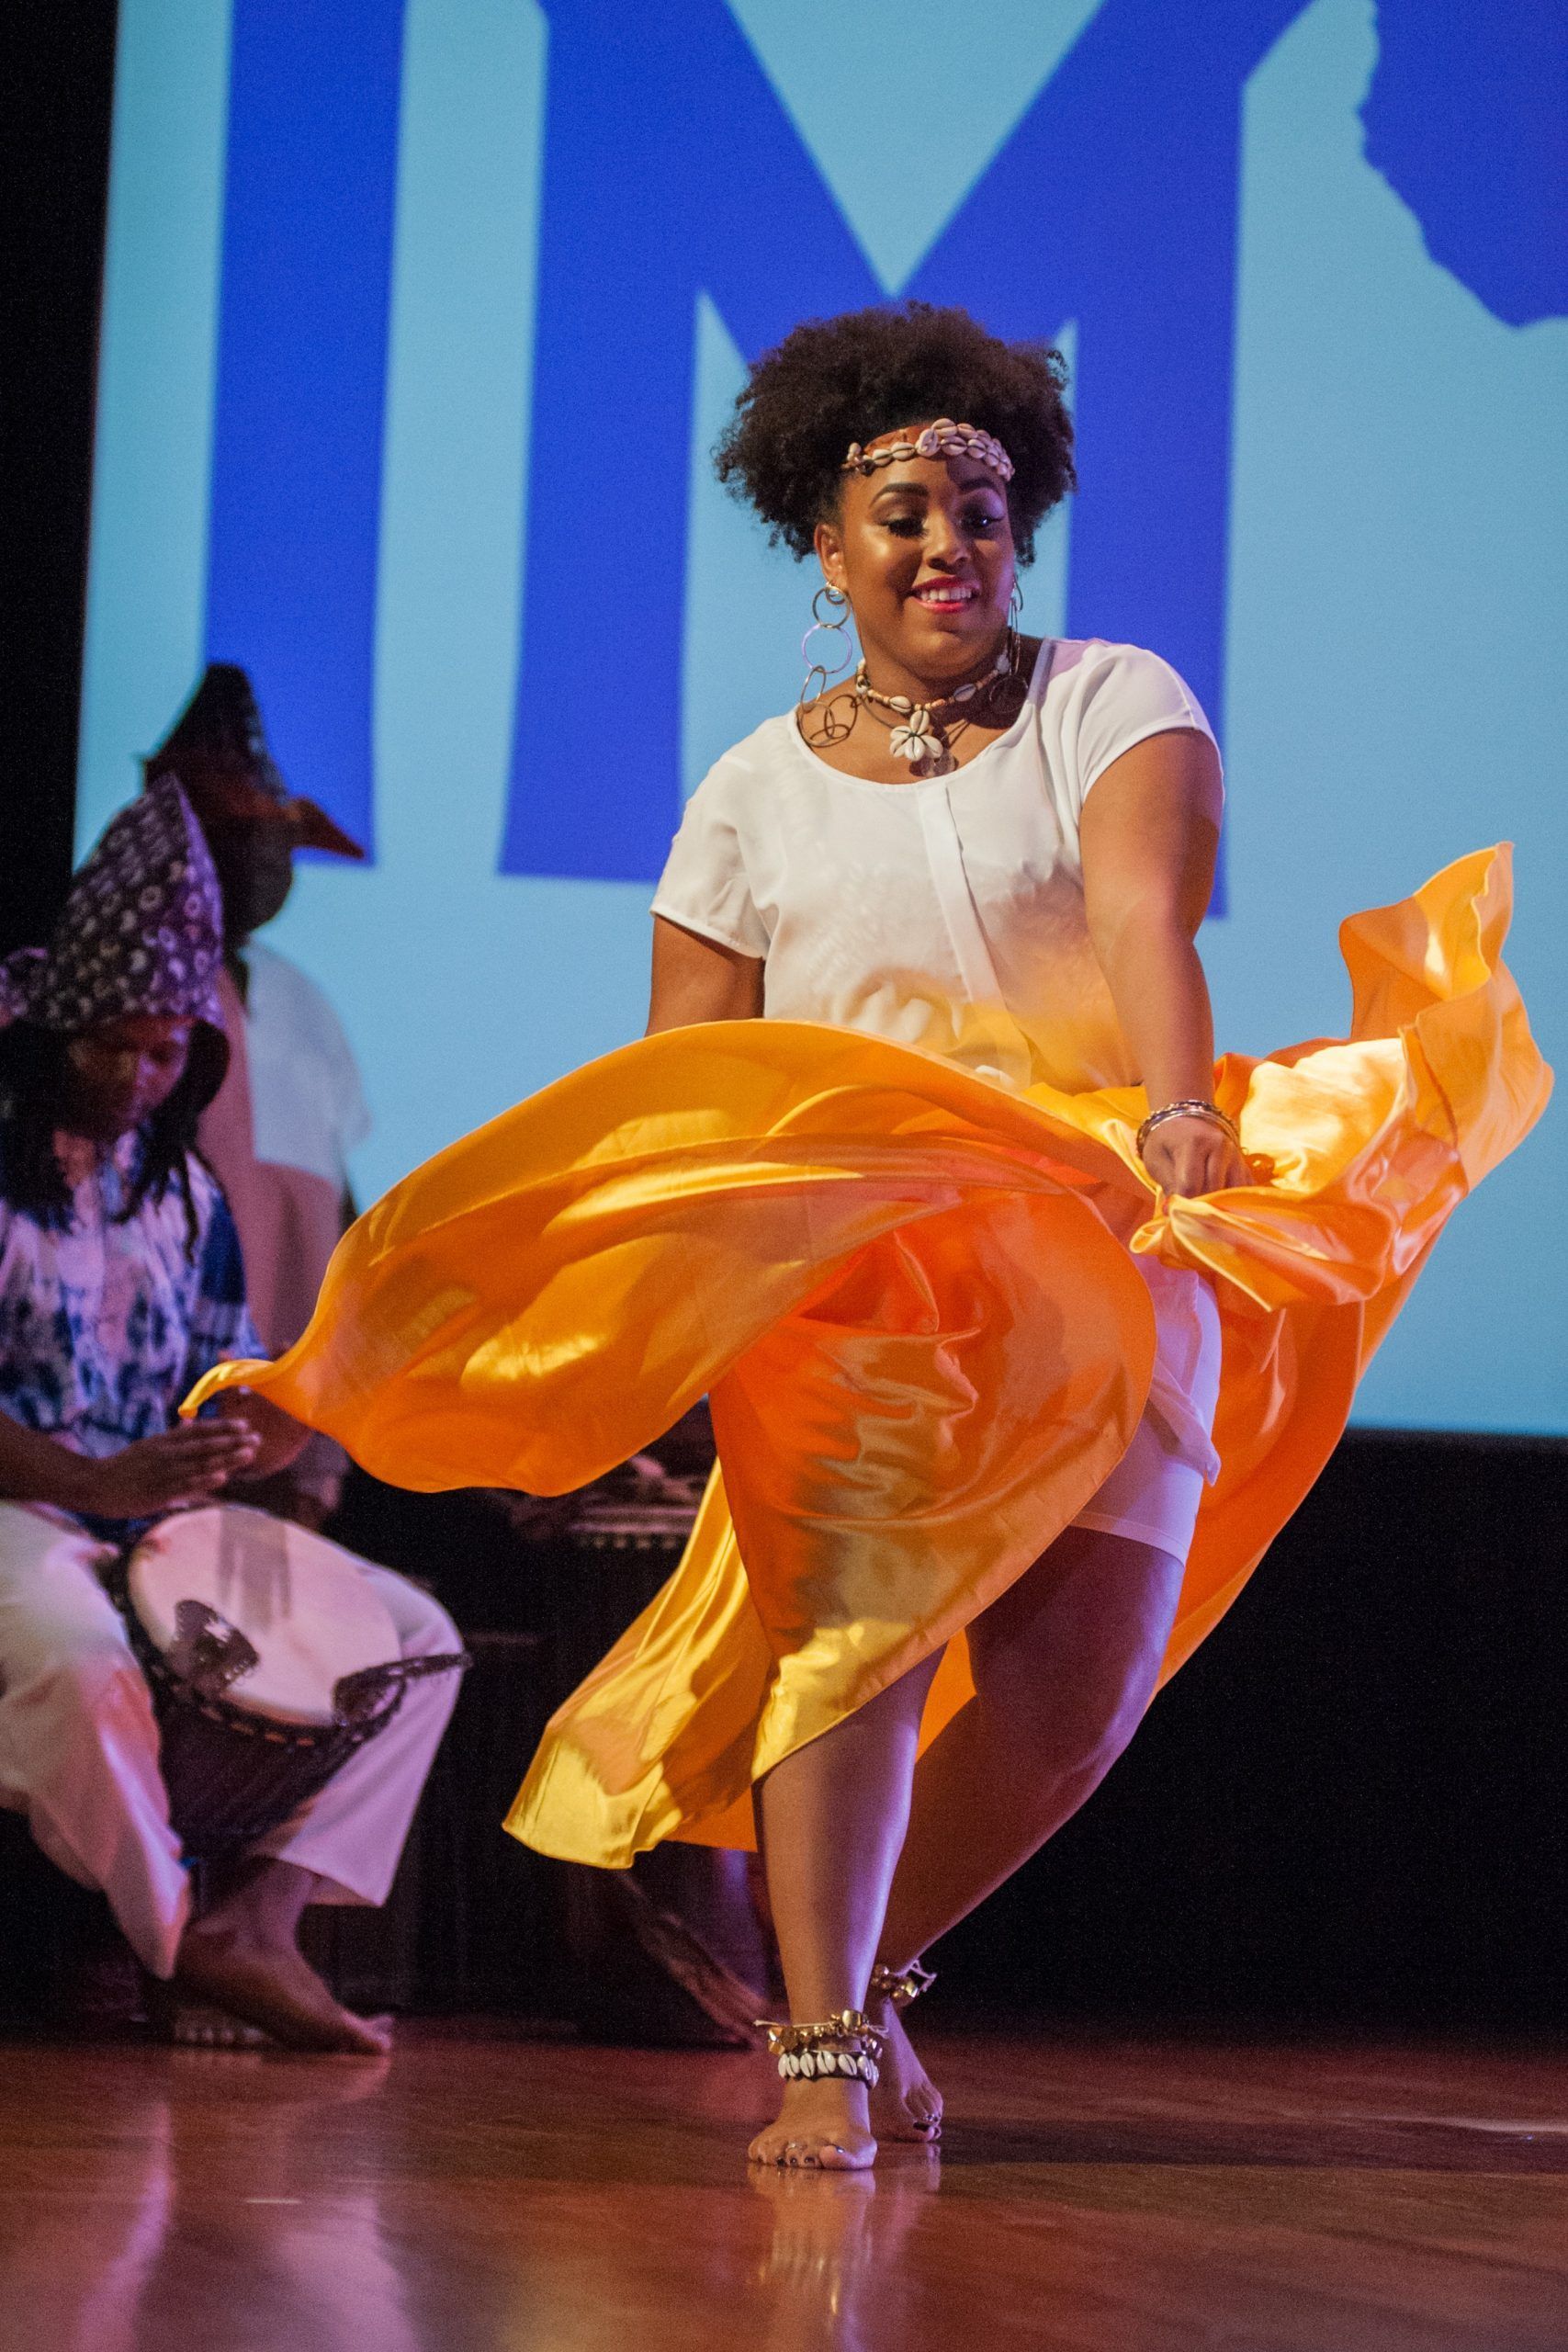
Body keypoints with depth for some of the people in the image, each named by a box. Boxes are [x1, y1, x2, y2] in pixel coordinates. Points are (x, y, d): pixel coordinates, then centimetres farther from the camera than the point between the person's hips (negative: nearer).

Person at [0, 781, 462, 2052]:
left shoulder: (186, 1192, 14)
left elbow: (225, 1421, 13)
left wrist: (286, 1422, -12)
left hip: (162, 1516, 8)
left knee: (418, 1636, -1)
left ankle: (263, 1910, -15)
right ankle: (178, 1943, -18)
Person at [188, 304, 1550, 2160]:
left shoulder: (1110, 704, 4)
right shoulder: (756, 794, 10)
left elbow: (1145, 918, -15)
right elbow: (684, 1089, 7)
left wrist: (1178, 1119, -33)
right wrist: (680, 1309, -8)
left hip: (1103, 1260, 0)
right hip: (844, 1261, 0)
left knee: (1073, 1688, -7)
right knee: (860, 1593, -23)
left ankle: (868, 1967, 19)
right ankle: (822, 2056, -21)